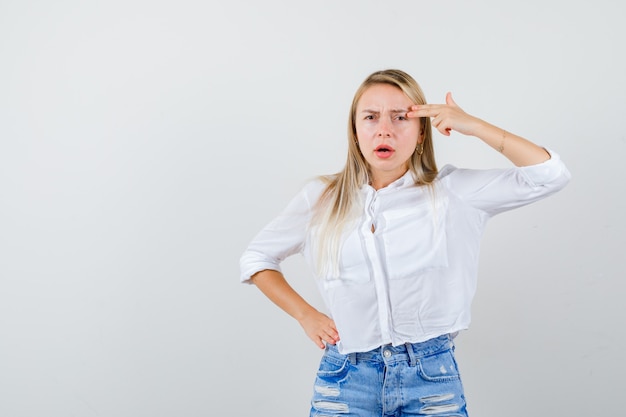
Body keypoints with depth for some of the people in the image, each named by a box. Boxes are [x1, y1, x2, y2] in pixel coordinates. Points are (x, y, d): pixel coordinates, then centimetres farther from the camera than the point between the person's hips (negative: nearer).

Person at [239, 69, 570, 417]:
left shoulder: (452, 192, 0)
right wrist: (306, 316, 3)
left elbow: (550, 175, -6)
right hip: (346, 379, 1)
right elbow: (257, 258, 15)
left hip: (433, 377, -1)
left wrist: (472, 125, -9)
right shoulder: (321, 199, 4)